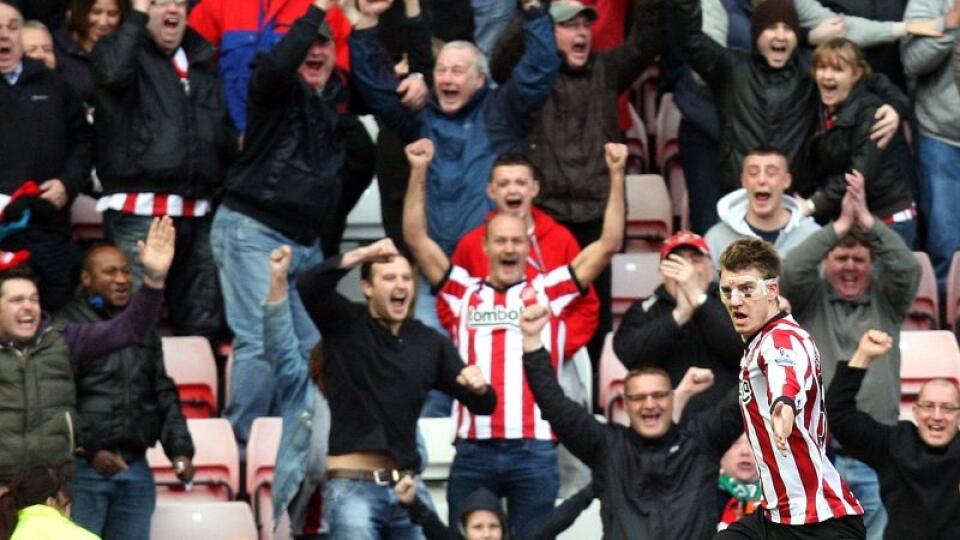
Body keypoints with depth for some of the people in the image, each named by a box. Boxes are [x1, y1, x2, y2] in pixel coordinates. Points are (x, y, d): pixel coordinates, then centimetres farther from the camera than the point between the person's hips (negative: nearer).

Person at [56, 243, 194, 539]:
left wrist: (180, 449, 11)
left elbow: (164, 395, 22)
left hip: (136, 468, 6)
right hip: (85, 469, -6)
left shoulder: (144, 328, 19)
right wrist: (91, 451, -16)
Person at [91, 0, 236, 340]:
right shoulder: (122, 48, 3)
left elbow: (223, 129, 28)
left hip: (196, 209, 6)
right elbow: (114, 74, -21)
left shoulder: (202, 60, 20)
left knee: (203, 324, 9)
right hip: (140, 209, -6)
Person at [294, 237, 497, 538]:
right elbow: (307, 286, -20)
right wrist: (363, 254, -24)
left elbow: (484, 406, 9)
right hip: (352, 487, -5)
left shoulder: (430, 343, 8)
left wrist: (479, 388, -14)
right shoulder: (344, 324, 1)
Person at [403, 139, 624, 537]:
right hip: (472, 451, 1)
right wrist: (419, 172, -1)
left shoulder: (549, 292, 9)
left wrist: (616, 176, -1)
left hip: (534, 450, -1)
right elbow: (417, 239, 7)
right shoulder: (463, 293, 11)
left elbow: (608, 245, 6)